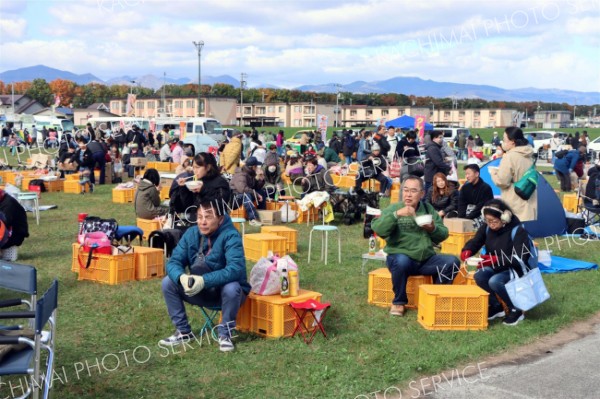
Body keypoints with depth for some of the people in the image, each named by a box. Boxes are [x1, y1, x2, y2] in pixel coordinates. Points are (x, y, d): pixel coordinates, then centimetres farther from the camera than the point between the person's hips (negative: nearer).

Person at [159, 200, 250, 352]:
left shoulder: (230, 236, -23)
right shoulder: (191, 234, -7)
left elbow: (236, 269, -35)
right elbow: (173, 261, -11)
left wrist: (204, 280, -44)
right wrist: (182, 277, -34)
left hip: (225, 291, -5)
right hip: (200, 292, 5)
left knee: (231, 288, -37)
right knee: (168, 282, -12)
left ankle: (225, 334, -12)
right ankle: (183, 331, 2)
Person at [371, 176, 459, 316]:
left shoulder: (428, 209, 10)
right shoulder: (393, 208, -2)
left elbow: (443, 235, 9)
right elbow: (378, 229, -19)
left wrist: (433, 229, -13)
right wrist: (396, 214, -29)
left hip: (427, 260, 4)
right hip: (401, 258, -4)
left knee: (452, 262, -15)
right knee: (401, 261, -37)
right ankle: (399, 302, -13)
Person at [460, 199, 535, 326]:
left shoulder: (518, 231, -21)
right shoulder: (486, 228, -5)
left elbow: (520, 259, -28)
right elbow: (475, 242, 1)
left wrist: (496, 260, -42)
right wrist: (467, 251, -25)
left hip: (515, 270, -6)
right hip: (496, 268, 6)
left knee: (494, 281, -33)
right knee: (479, 276, -24)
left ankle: (516, 310, -10)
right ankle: (496, 306, -1)